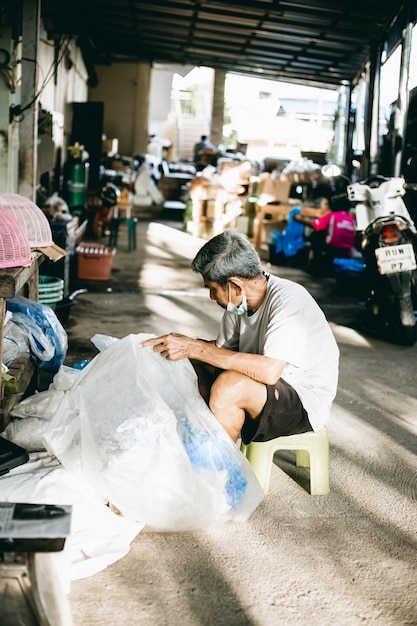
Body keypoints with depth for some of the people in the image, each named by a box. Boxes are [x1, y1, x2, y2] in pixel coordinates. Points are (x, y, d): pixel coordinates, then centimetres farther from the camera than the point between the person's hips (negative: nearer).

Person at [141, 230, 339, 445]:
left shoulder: (288, 300, -25)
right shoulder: (240, 300, -2)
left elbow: (269, 370, -36)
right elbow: (223, 349, 9)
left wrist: (194, 348, -33)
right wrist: (182, 345, -9)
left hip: (305, 401, -8)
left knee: (228, 385, -32)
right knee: (189, 360, 2)